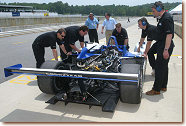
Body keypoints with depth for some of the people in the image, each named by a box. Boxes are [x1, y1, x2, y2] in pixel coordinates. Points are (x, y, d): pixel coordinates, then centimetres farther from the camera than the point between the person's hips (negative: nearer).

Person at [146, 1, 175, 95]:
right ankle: (163, 86, 30)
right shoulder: (162, 18, 14)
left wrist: (166, 50, -25)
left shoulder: (167, 18, -17)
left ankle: (156, 90, 5)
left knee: (159, 68, -5)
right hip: (162, 46, 10)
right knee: (164, 67, 17)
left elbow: (169, 35, -23)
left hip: (165, 47, -10)